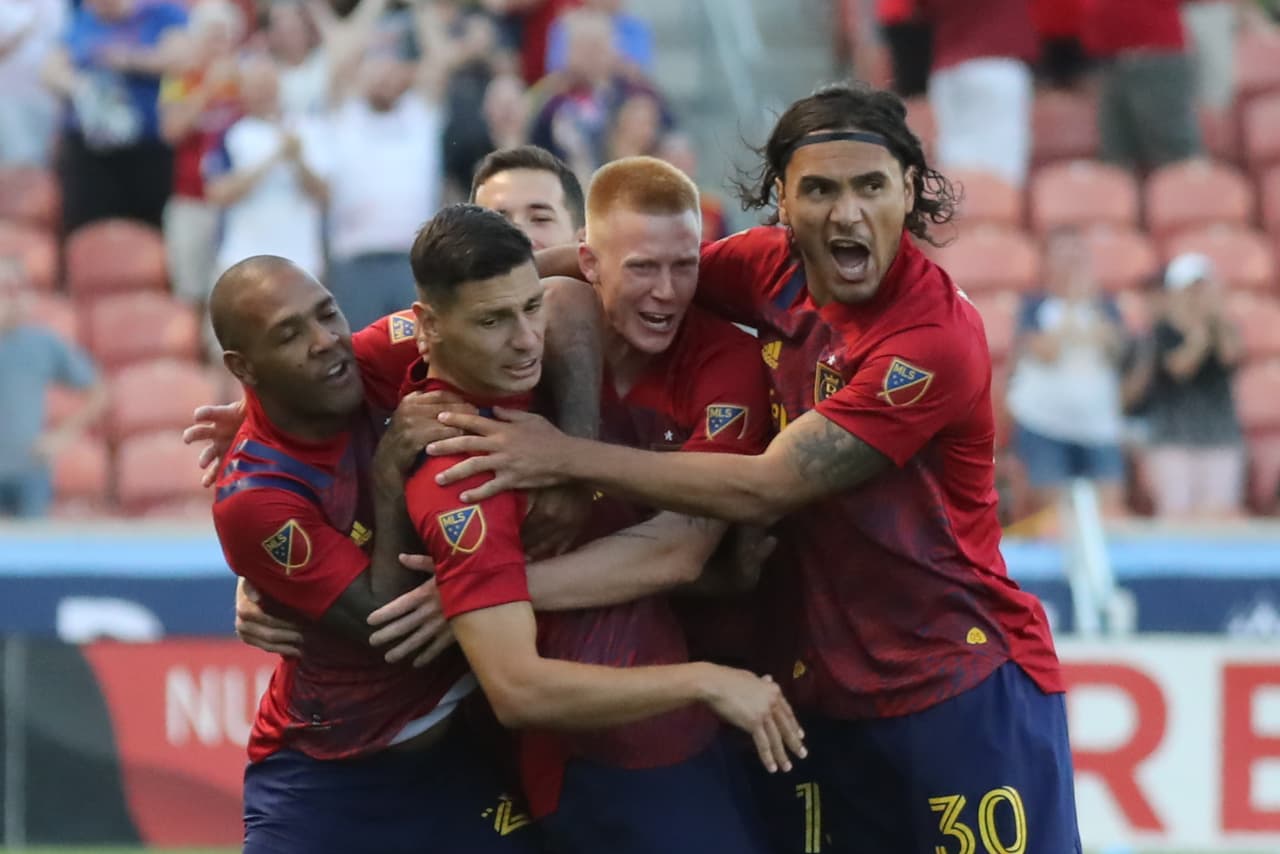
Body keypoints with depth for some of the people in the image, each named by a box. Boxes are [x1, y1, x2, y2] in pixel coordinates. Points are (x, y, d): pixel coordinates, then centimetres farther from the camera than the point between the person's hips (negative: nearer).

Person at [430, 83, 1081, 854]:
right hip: (818, 694, 6)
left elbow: (765, 490, -20)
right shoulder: (774, 272, 0)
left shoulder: (936, 336, -20)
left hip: (962, 693, -6)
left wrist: (568, 458, -17)